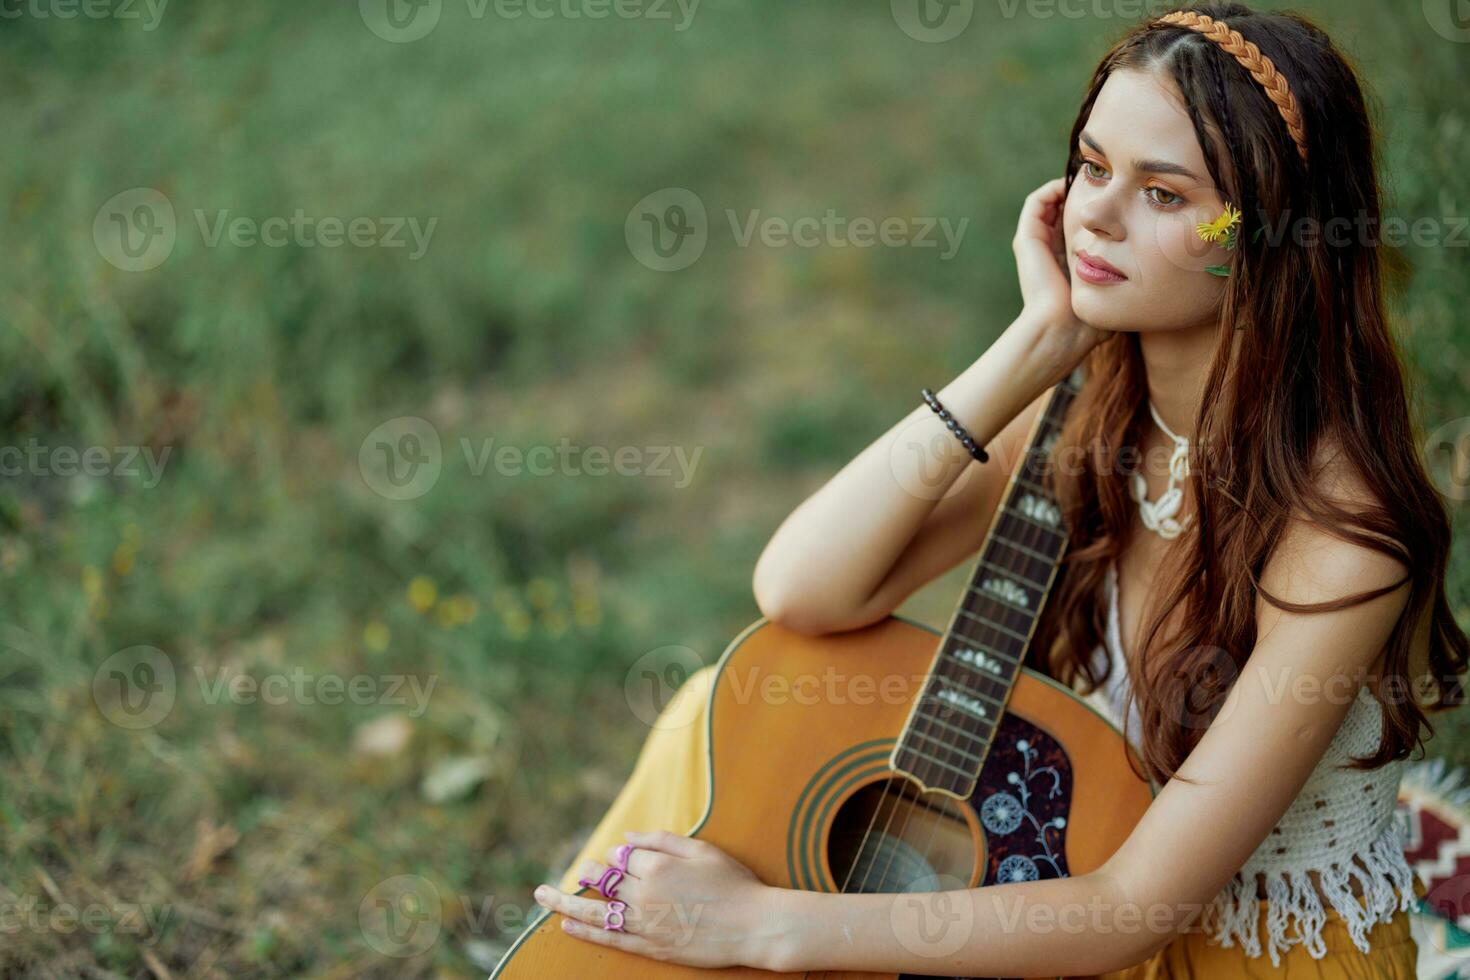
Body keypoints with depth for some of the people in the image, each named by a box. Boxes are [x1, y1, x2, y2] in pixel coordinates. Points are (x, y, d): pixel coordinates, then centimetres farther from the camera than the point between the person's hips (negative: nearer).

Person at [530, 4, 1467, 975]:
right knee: (729, 713, -10)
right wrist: (1038, 342, -23)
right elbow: (804, 592, -19)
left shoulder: (1339, 525, -26)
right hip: (1074, 875, 6)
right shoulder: (1085, 417, -9)